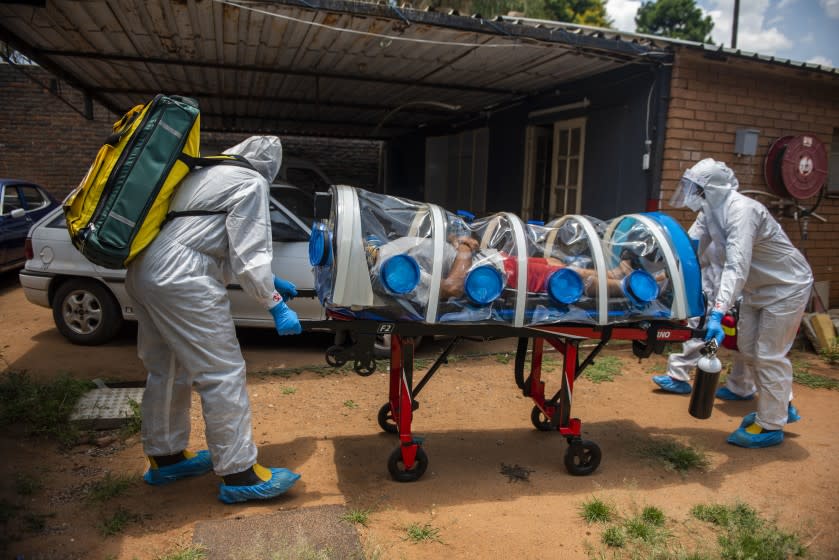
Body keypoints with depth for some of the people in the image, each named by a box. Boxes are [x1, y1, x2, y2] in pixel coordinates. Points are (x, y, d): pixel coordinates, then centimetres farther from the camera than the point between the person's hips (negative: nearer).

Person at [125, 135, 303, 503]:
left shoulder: (205, 173, 25)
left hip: (142, 272, 10)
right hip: (181, 281, -10)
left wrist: (269, 280, 33)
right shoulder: (251, 182, -2)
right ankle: (239, 473, 4)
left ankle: (164, 457, 35)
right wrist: (275, 304, -5)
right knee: (223, 375, -3)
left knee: (167, 371, 21)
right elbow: (249, 255, -10)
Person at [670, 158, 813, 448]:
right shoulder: (710, 212, -5)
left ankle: (771, 426, 13)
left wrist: (717, 314, -52)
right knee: (748, 349, 16)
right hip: (757, 288, 9)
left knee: (769, 355, -3)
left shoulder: (741, 211, -33)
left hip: (786, 287, -9)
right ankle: (778, 406, 35)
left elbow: (737, 267, -43)